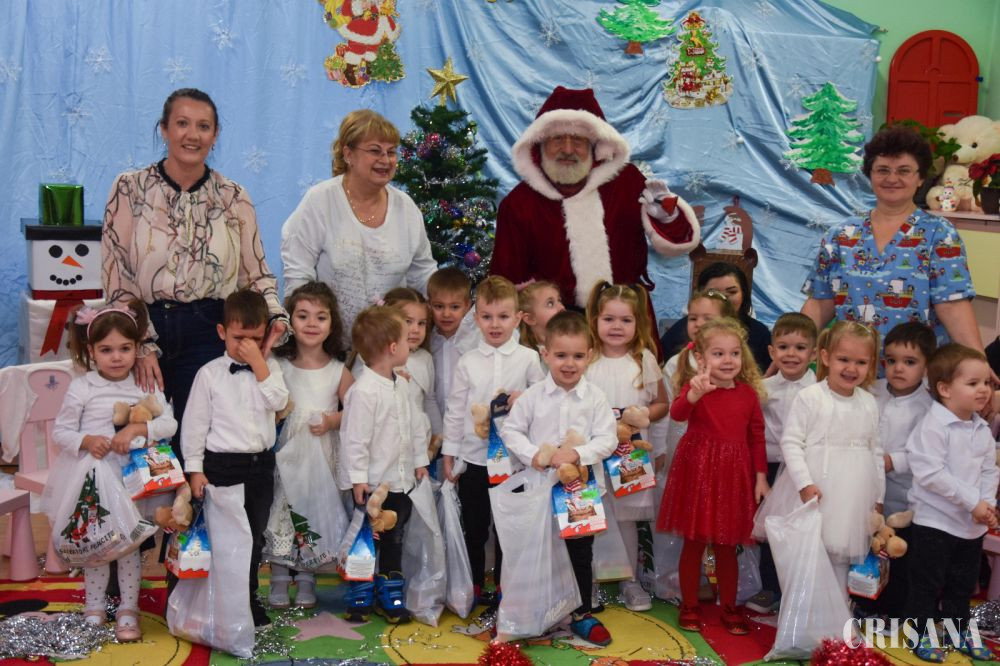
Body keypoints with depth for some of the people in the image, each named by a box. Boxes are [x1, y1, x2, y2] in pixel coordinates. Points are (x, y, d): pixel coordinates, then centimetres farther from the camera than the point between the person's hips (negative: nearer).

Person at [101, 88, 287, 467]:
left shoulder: (233, 198, 5)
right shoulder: (129, 189, 0)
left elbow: (256, 273, 8)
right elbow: (115, 276, -3)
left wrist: (275, 317, -11)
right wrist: (141, 345, -12)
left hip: (207, 335, 1)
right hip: (143, 330, 0)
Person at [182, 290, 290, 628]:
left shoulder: (270, 367, 5)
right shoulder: (210, 373, -3)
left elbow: (278, 402, -12)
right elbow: (195, 422, -2)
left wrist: (258, 363, -15)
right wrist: (195, 469, -4)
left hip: (261, 464, 3)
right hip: (222, 465, -3)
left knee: (255, 535, 14)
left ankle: (249, 599, 29)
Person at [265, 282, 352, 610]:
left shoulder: (338, 371, 0)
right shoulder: (278, 367, 0)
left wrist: (334, 420, -13)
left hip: (322, 454, 0)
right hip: (287, 454, 0)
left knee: (316, 508, 5)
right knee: (282, 508, 2)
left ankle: (307, 577, 21)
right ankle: (279, 577, 16)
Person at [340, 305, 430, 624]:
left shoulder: (400, 387, 7)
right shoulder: (363, 391, -21)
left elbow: (415, 425, 15)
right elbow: (354, 438, -20)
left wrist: (420, 461, 14)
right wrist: (358, 478, -19)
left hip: (402, 481, 8)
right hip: (373, 484, -8)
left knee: (394, 541, 17)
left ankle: (390, 596, 30)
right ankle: (359, 599, 22)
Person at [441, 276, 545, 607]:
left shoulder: (528, 358, -3)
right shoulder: (468, 362, -1)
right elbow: (455, 410, 3)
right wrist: (449, 454, 3)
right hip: (473, 458, 1)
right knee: (474, 527, 11)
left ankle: (502, 584, 29)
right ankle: (475, 584, 29)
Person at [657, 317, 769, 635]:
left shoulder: (748, 393, 2)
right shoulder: (695, 387, -9)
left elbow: (757, 437, 8)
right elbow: (677, 413, -30)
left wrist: (761, 476, 6)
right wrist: (695, 393, -49)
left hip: (733, 476, 3)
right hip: (697, 473, -3)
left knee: (727, 546, 13)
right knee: (694, 543, 8)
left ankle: (729, 607, 27)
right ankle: (689, 606, 23)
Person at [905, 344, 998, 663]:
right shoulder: (933, 427, -20)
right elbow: (931, 474, -25)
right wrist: (973, 502, -23)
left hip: (972, 524, 7)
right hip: (935, 521, -7)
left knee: (963, 584, 20)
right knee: (927, 584, 4)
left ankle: (959, 632, 35)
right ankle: (919, 635, 17)